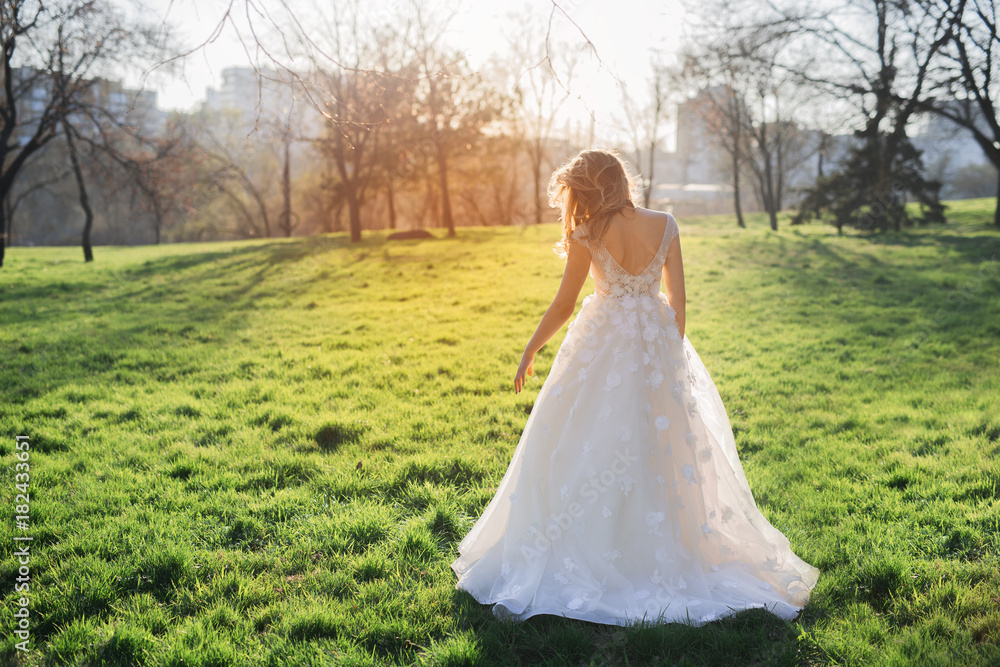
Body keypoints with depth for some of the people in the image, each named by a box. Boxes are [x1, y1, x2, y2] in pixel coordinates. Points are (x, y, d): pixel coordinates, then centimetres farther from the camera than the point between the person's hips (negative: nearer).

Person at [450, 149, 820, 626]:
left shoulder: (588, 237, -13)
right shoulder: (665, 225, -3)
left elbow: (563, 305, -8)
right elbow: (678, 299, 0)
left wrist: (529, 352, 4)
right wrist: (673, 351, 12)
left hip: (604, 347, -3)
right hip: (658, 343, 3)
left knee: (585, 452, 7)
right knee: (664, 448, 14)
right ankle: (669, 553, 24)